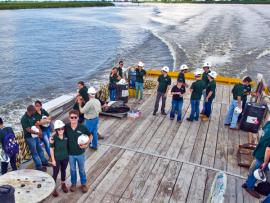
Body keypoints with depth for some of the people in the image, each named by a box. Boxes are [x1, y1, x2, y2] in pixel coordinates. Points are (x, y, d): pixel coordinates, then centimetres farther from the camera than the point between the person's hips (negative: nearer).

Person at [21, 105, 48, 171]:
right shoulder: (24, 119, -22)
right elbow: (28, 130, -25)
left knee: (40, 150, 19)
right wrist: (38, 133, -22)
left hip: (36, 136, 8)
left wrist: (40, 131, -10)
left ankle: (44, 162, 35)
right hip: (30, 137, -8)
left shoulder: (32, 116, 1)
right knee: (34, 152, 4)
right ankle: (39, 166, 14)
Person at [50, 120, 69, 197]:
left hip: (65, 157, 4)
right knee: (55, 173, 12)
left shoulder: (66, 136, -13)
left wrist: (68, 154, 3)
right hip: (57, 158, -3)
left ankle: (63, 184, 45)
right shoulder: (53, 137, -22)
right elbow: (52, 149, -14)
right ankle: (54, 188, 31)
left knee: (63, 171, 22)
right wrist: (53, 160, -11)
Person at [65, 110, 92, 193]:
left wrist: (86, 144, -16)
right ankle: (73, 183, 46)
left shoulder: (82, 127, -19)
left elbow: (90, 136, -5)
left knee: (82, 170, 19)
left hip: (80, 153, -1)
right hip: (70, 153, 1)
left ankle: (83, 184, 42)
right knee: (72, 169, 22)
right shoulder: (66, 127, -17)